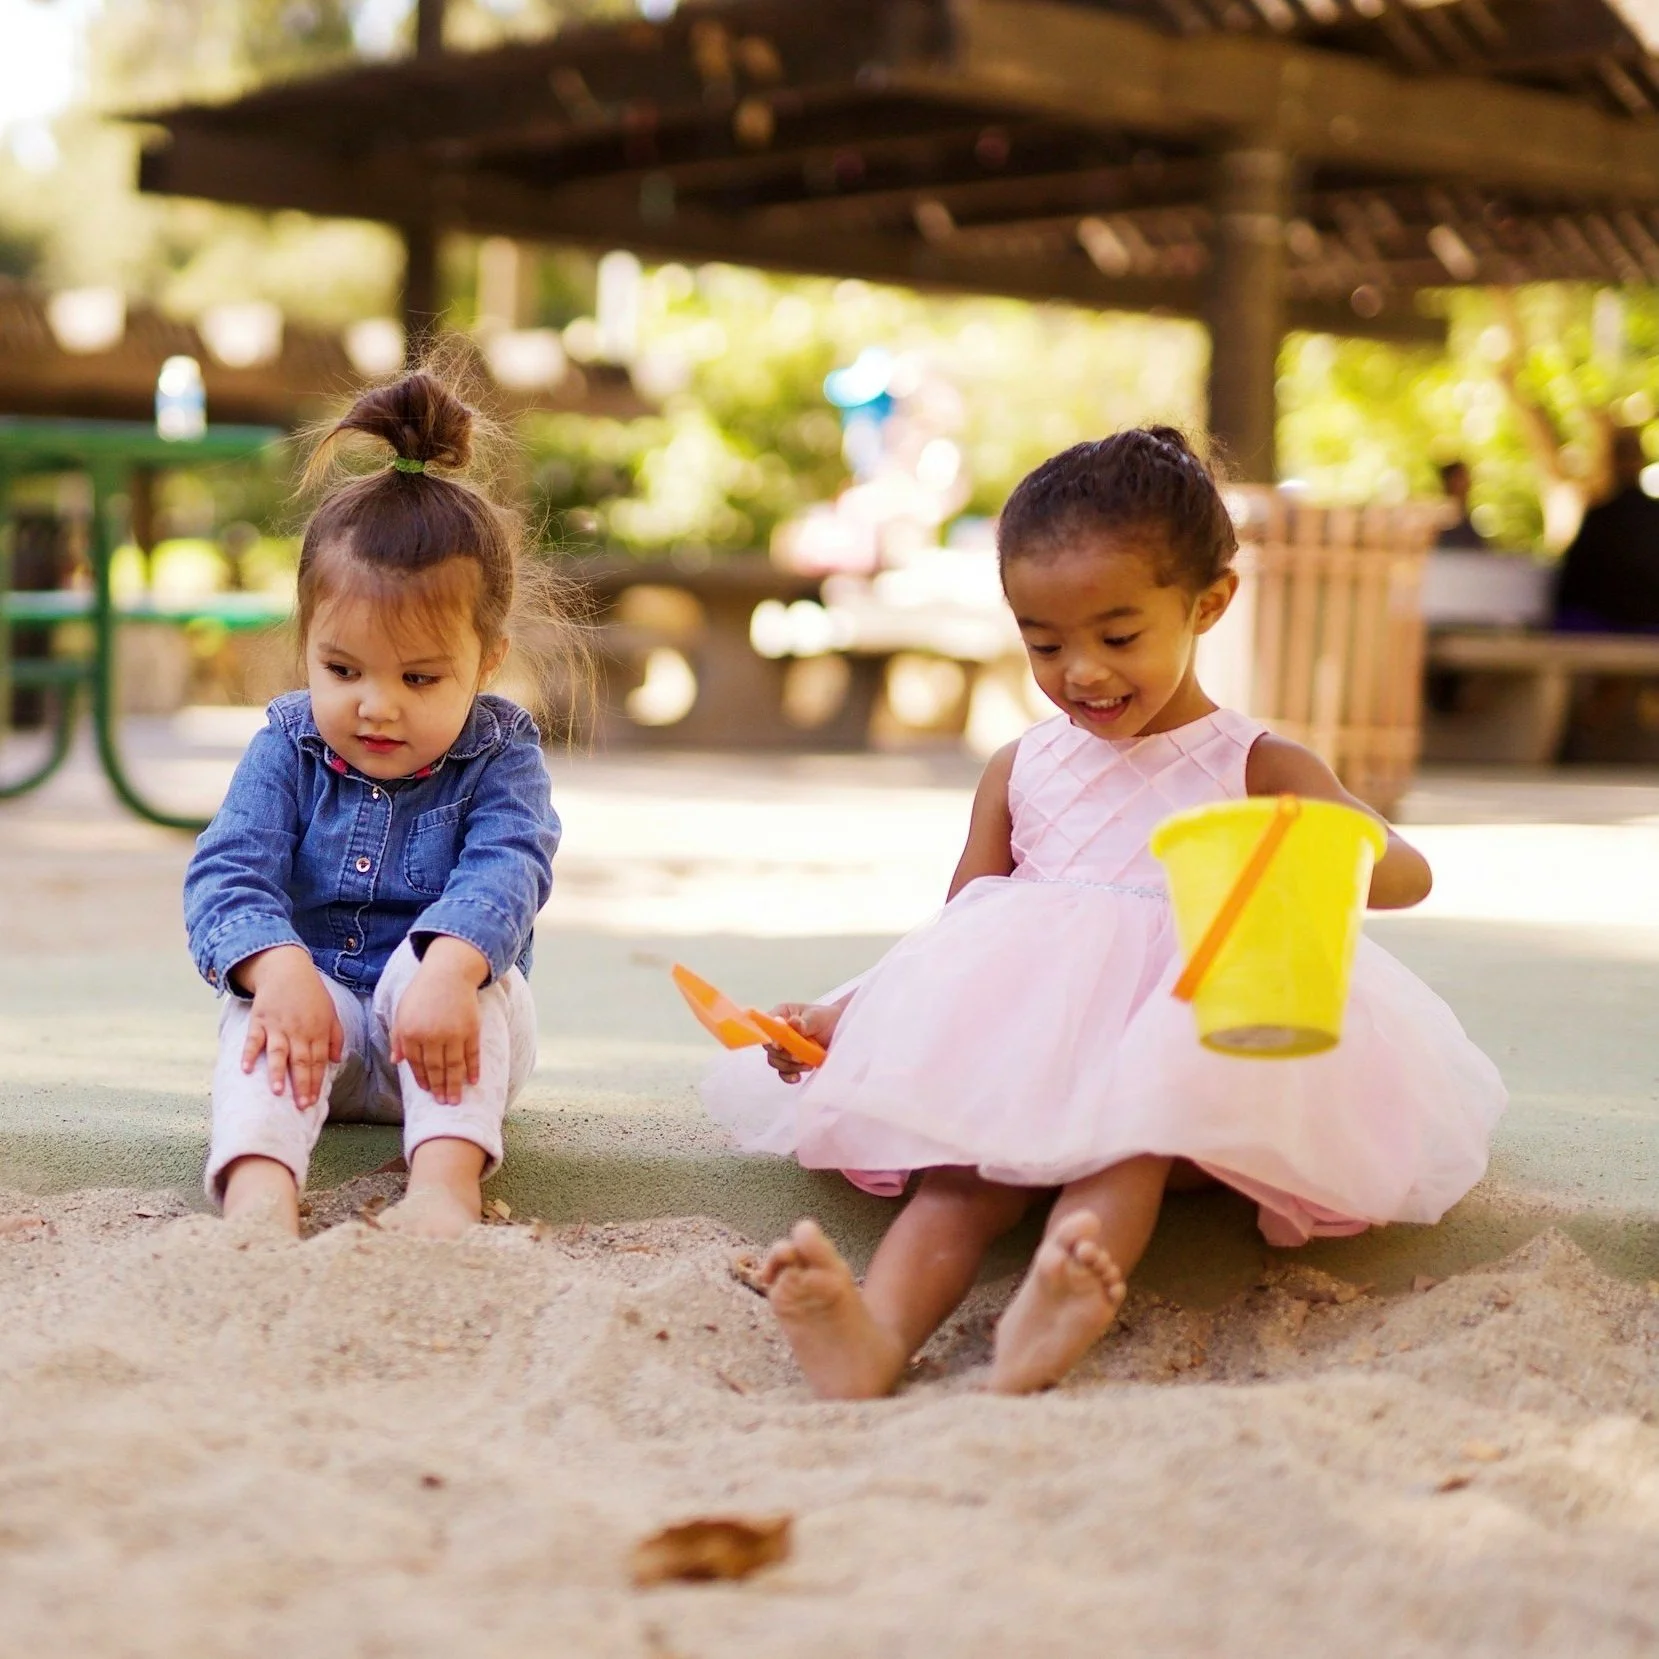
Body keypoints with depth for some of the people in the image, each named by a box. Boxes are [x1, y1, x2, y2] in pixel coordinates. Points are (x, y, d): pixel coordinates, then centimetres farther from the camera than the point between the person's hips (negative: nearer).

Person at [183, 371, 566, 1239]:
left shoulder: (499, 754, -6)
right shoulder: (285, 750, -2)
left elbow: (505, 869, -24)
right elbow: (228, 871, -13)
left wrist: (447, 971, -46)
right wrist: (278, 967, -36)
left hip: (444, 1035, -1)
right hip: (316, 1003, 2)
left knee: (464, 965, -32)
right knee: (260, 1012, -30)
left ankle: (444, 1179, -48)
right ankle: (259, 1186, -54)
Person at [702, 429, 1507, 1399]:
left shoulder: (1256, 770, 7)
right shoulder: (1020, 772, 18)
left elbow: (1407, 872, -6)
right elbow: (955, 936, 19)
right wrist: (844, 1016, 2)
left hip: (1181, 1046, -2)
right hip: (1018, 1057, 2)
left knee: (1130, 1137, -36)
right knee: (969, 1160, -30)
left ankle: (1042, 1330, -62)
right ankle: (880, 1334, -57)